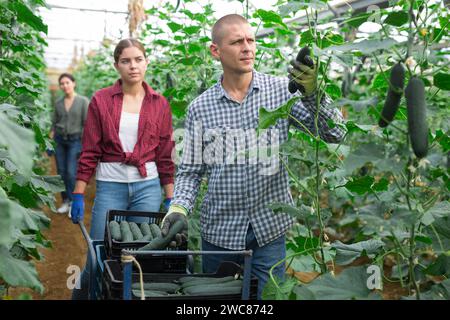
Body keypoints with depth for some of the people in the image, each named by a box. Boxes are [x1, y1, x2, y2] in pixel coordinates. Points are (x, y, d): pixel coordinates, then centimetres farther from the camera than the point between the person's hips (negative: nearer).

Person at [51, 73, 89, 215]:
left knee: (71, 173, -10)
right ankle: (65, 202, 16)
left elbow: (87, 124, -7)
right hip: (59, 140, 4)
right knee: (61, 172, 5)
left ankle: (74, 202, 2)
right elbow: (54, 123, 13)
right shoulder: (58, 103, 7)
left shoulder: (83, 101, -6)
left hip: (75, 140, -4)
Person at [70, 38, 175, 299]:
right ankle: (81, 294, 27)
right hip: (110, 185, -1)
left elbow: (165, 154, 5)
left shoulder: (160, 103, 3)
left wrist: (170, 199, 4)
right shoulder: (101, 100, 0)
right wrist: (79, 195, -2)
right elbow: (90, 151, 1)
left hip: (148, 186, 1)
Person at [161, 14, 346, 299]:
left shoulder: (282, 90, -4)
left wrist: (313, 94, -24)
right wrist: (179, 208, -14)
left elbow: (335, 134, -9)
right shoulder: (200, 108, -2)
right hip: (218, 231, 1)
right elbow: (190, 171, 3)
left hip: (269, 229, -1)